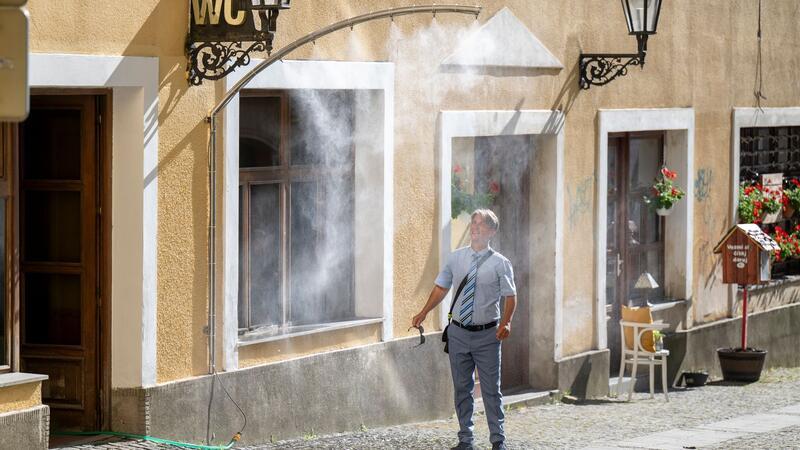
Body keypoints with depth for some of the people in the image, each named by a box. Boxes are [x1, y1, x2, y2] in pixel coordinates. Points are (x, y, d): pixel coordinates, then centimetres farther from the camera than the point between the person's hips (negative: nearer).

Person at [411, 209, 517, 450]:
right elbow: (441, 288, 10)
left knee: (491, 389, 1)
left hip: (487, 335, -3)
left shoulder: (500, 263, -4)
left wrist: (506, 322, -19)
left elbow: (510, 296, -3)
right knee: (461, 388, 9)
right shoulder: (456, 258, 5)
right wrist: (423, 313, 1)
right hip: (458, 332, 3)